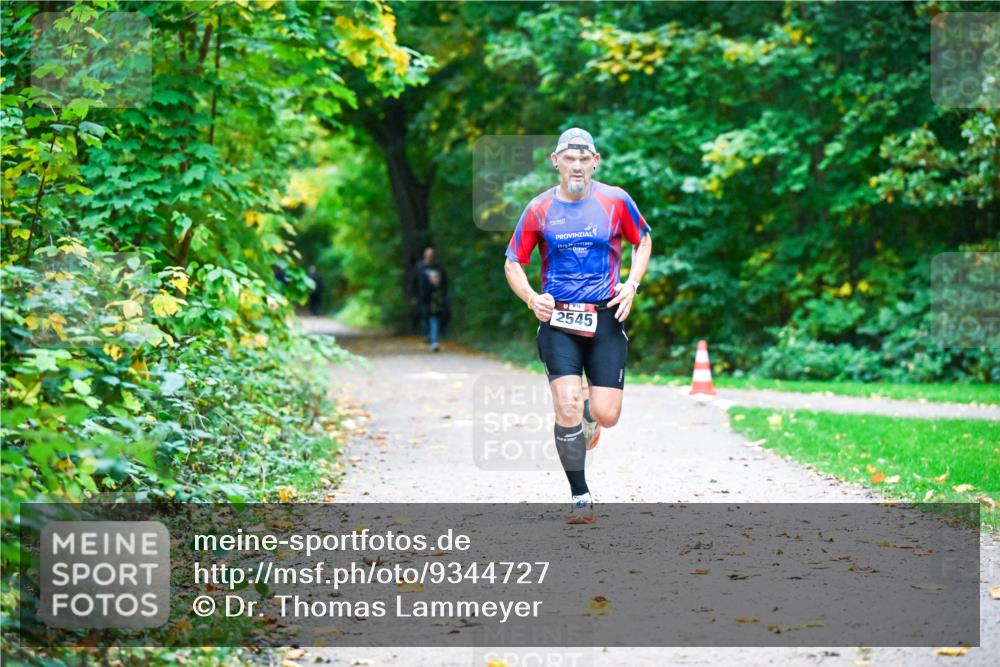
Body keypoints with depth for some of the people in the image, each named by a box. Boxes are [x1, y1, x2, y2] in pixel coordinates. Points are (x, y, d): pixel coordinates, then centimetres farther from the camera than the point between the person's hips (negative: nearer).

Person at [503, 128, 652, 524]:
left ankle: (588, 415, 35)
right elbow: (513, 264, 8)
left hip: (606, 320, 1)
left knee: (607, 416, -4)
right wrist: (531, 298, -12)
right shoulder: (539, 209, 0)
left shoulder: (616, 201, 0)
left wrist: (631, 285, -1)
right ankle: (580, 497, -1)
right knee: (567, 408, -15)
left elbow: (643, 242, 15)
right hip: (557, 319, -1)